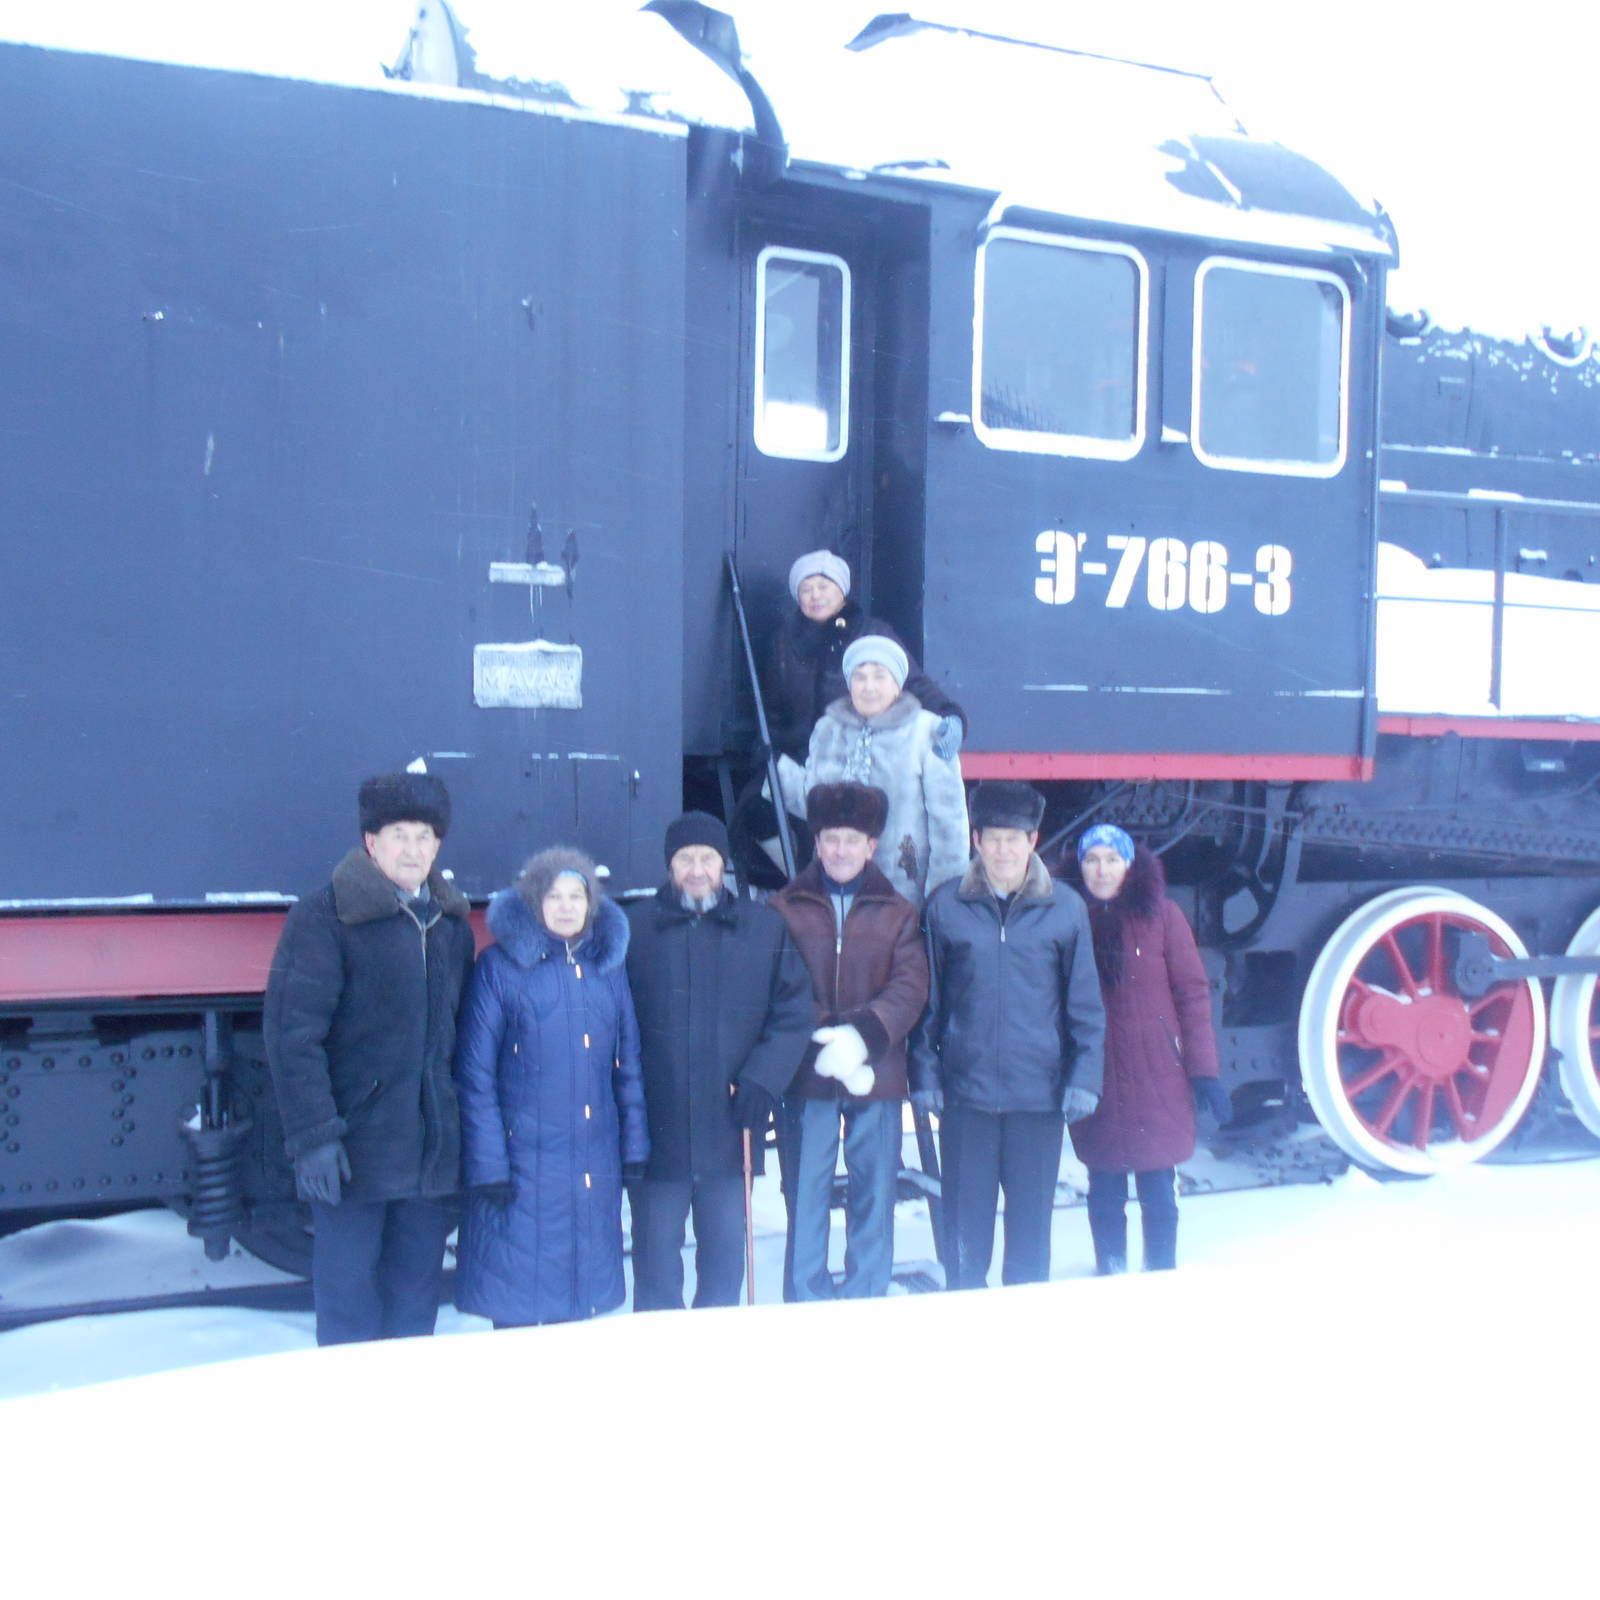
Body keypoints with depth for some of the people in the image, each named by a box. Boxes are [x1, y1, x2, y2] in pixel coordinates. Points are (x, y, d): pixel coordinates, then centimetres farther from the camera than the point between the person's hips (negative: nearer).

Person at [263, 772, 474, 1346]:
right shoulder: (324, 917, -7)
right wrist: (312, 1136, -19)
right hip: (356, 1148, -5)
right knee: (349, 1301, 2)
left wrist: (466, 1133, 11)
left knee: (417, 1299, 14)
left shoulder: (452, 924, 12)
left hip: (434, 1148, 6)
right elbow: (291, 1033, -13)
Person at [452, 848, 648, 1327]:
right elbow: (474, 1072, -8)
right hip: (524, 1159, -4)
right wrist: (487, 1167, -12)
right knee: (516, 1301, 3)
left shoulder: (607, 964, 8)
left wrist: (634, 1148, 6)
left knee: (579, 1294, 12)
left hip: (596, 1164, 4)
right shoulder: (500, 965, -6)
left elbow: (628, 1063, 11)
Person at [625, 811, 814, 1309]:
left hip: (732, 1131, 2)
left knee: (726, 1257, 13)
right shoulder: (633, 928, -2)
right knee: (656, 1261, 6)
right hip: (655, 1131, -2)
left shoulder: (766, 928, 4)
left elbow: (793, 1013, 2)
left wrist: (763, 1080, -10)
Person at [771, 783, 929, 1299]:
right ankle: (808, 1302, 15)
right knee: (807, 1193, 4)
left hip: (877, 1074, 1)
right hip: (808, 1074, -1)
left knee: (874, 1194, 8)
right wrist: (822, 1039, -17)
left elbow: (911, 985, -4)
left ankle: (865, 1301, 21)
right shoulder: (785, 910, 3)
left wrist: (864, 1033, -20)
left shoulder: (897, 913, 6)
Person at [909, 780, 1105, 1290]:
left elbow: (1085, 1003, 3)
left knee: (1032, 1221, 10)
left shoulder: (1066, 908, 0)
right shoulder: (945, 906, 1)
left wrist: (1084, 1076, -3)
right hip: (965, 1092, 0)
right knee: (965, 1225, 8)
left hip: (1039, 1093, 0)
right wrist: (924, 1073, 0)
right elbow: (927, 999, 4)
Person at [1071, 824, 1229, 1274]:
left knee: (1158, 1193, 3)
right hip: (1095, 1085, 1)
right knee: (1105, 1195, 9)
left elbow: (1193, 995, -2)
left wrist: (1204, 1070, -6)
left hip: (1156, 1082, -1)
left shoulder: (1160, 915, -2)